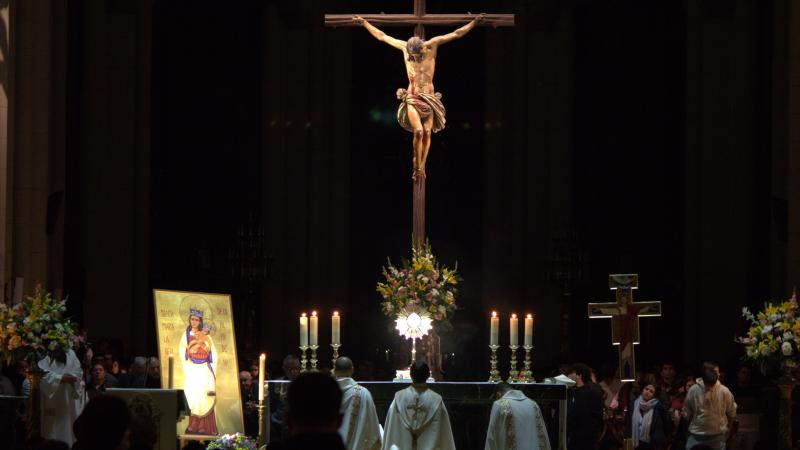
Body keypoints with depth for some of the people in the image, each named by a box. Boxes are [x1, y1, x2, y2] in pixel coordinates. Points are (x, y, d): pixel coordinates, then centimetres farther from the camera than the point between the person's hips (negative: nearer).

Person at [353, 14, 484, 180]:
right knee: (418, 131, -17)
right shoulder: (405, 47, -2)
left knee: (427, 132, -9)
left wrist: (474, 22, -9)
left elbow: (456, 34, -3)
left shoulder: (432, 46, -4)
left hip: (429, 98, 1)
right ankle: (417, 166, -4)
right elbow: (381, 36, 8)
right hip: (412, 98, -1)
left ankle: (421, 167, 3)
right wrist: (365, 23, 11)